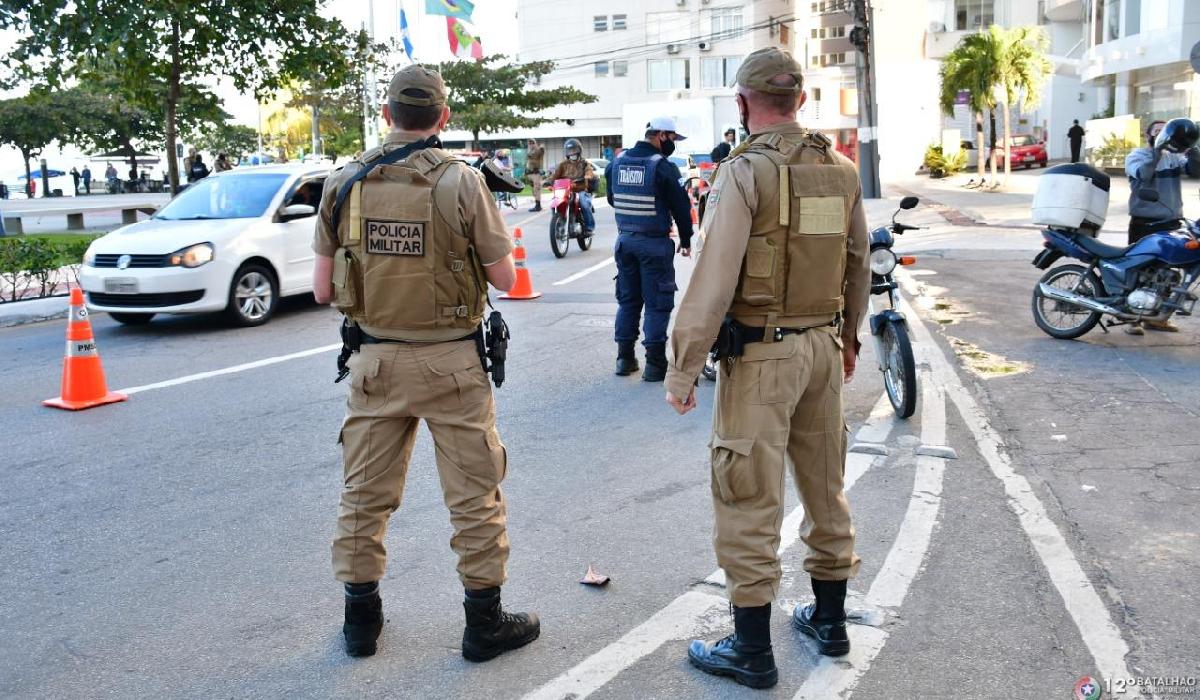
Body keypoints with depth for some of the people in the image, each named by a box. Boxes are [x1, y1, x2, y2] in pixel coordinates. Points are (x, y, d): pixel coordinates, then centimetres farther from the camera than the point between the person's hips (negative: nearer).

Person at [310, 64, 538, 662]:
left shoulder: (343, 183, -2)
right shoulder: (461, 182, -12)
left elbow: (323, 289, 1)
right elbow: (504, 278, -5)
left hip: (374, 360, 3)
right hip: (450, 361, -3)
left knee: (365, 494, 16)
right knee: (474, 496, 9)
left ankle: (361, 618, 28)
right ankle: (485, 622, 20)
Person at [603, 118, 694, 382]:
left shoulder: (617, 163, 5)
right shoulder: (663, 167, -13)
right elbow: (681, 206, -9)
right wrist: (686, 239, 3)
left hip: (625, 239, 6)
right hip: (654, 243, -6)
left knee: (627, 300, 15)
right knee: (657, 303, 0)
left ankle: (625, 358, 18)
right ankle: (655, 363, 0)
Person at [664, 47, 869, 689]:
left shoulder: (744, 172, -14)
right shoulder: (841, 170, 5)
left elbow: (713, 281, -18)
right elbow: (859, 266, 13)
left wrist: (682, 370, -13)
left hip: (760, 354, -7)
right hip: (822, 347, 7)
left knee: (750, 502, 2)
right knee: (825, 485, 18)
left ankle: (752, 651, 12)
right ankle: (829, 621, 32)